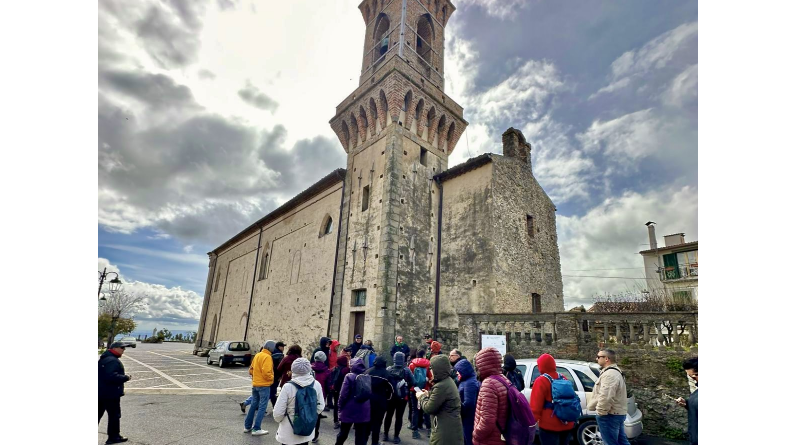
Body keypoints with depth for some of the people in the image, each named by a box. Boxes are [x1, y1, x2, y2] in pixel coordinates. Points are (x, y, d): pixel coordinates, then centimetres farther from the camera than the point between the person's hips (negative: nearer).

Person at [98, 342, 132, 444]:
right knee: (114, 415, 3)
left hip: (100, 392, 10)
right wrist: (126, 377, -16)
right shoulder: (113, 361, -21)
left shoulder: (103, 359, 12)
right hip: (110, 393, -10)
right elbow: (112, 377, -29)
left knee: (98, 414, 17)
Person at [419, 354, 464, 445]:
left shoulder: (441, 386, -24)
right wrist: (428, 394, 8)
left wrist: (422, 397, 0)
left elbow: (428, 408, -16)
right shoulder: (449, 381, 7)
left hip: (445, 432, -9)